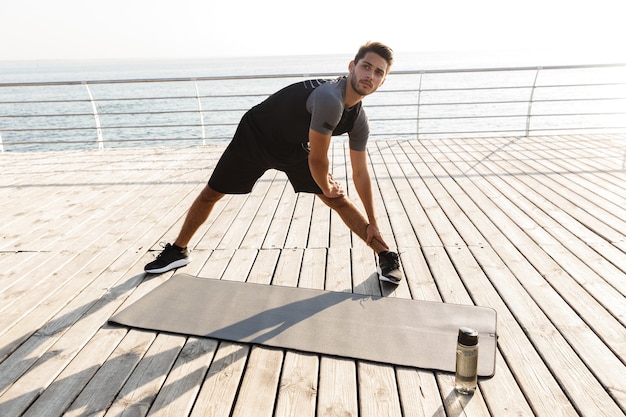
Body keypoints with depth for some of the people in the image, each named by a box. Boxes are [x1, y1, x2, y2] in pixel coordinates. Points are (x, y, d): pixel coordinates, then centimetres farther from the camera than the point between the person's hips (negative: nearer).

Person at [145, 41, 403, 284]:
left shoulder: (359, 121, -13)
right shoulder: (330, 98, -37)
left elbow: (360, 174, -5)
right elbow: (317, 158, -29)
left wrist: (372, 224, -2)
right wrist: (327, 188, -9)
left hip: (296, 148, 5)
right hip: (255, 136, -4)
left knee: (339, 201, -5)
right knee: (210, 194, 6)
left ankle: (386, 256, 10)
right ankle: (178, 251, 30)